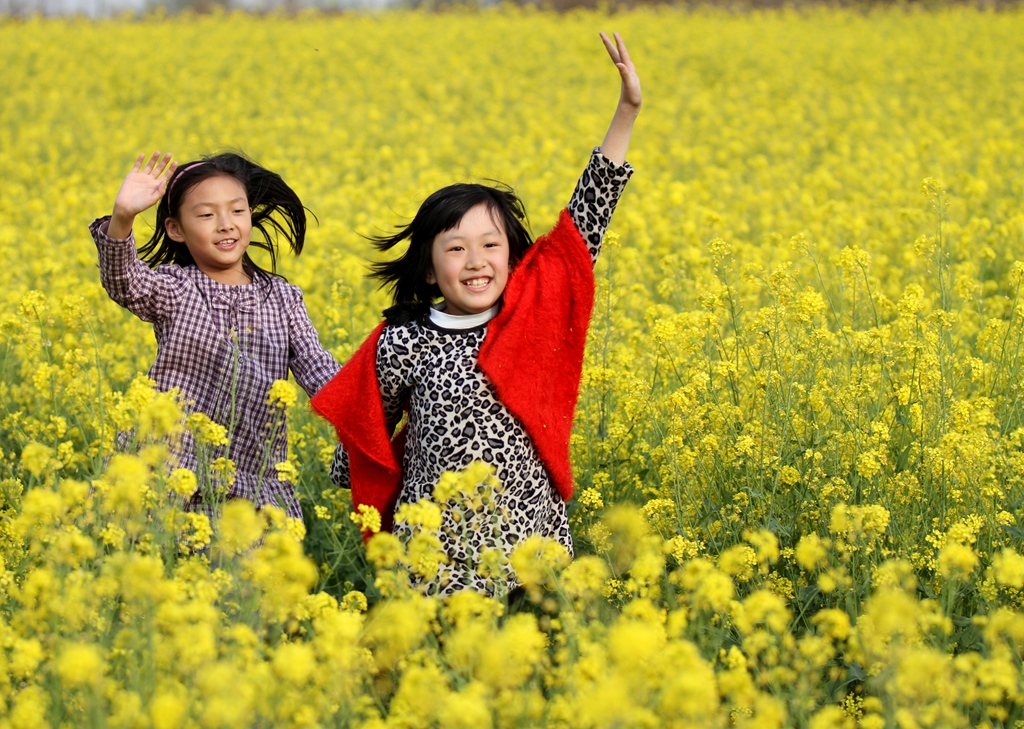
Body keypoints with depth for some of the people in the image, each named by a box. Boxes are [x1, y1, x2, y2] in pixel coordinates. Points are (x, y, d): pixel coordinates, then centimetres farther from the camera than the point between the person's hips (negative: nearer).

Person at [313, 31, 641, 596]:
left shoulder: (536, 312, 2)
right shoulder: (401, 345, -4)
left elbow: (585, 222, 0)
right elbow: (364, 428, 10)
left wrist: (626, 112, -3)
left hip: (533, 544, 2)